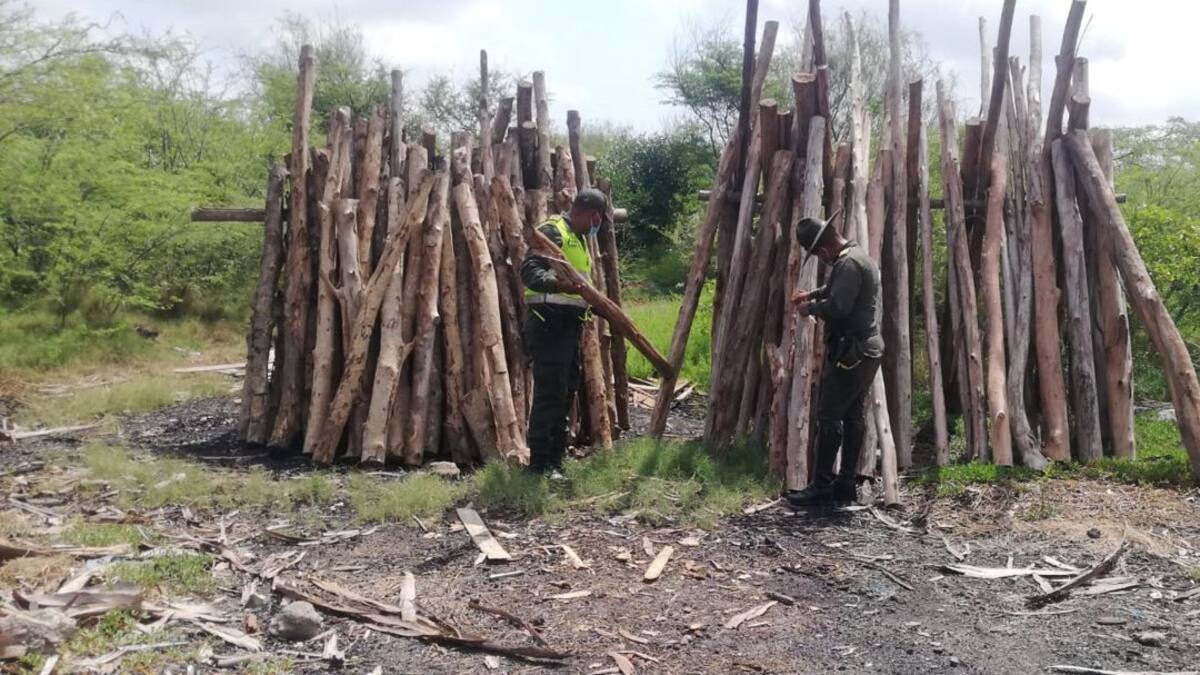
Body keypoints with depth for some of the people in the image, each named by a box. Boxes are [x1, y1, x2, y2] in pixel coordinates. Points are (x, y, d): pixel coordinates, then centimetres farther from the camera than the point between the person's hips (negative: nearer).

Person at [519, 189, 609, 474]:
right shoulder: (552, 231, -9)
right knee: (549, 392, -10)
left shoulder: (578, 239, 23)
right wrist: (558, 284, -38)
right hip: (549, 321, -10)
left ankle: (555, 459, 23)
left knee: (566, 392, 13)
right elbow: (530, 270, -23)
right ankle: (539, 463, -5)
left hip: (569, 324, 10)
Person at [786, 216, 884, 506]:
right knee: (853, 416, 12)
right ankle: (846, 482, 17)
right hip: (866, 350, 11)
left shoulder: (848, 263, -18)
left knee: (829, 417, -6)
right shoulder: (858, 255, 16)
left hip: (850, 352, -11)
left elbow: (837, 307, -25)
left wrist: (810, 308, -8)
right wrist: (813, 294, 20)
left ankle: (821, 485, -3)